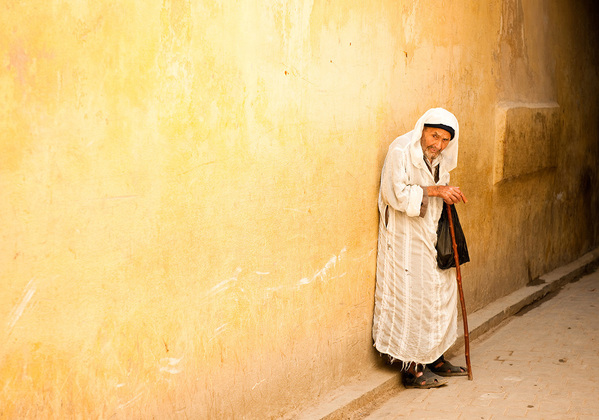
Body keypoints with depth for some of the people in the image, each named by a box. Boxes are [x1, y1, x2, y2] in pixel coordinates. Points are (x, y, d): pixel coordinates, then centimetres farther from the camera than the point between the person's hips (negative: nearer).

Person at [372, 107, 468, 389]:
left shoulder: (440, 158, 8)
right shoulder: (401, 151, -16)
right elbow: (397, 194, -23)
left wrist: (448, 194, 1)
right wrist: (435, 191, -24)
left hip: (431, 234, 8)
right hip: (405, 238, -8)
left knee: (441, 294, 13)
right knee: (412, 299, -5)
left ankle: (434, 359, 28)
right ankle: (412, 369, 4)